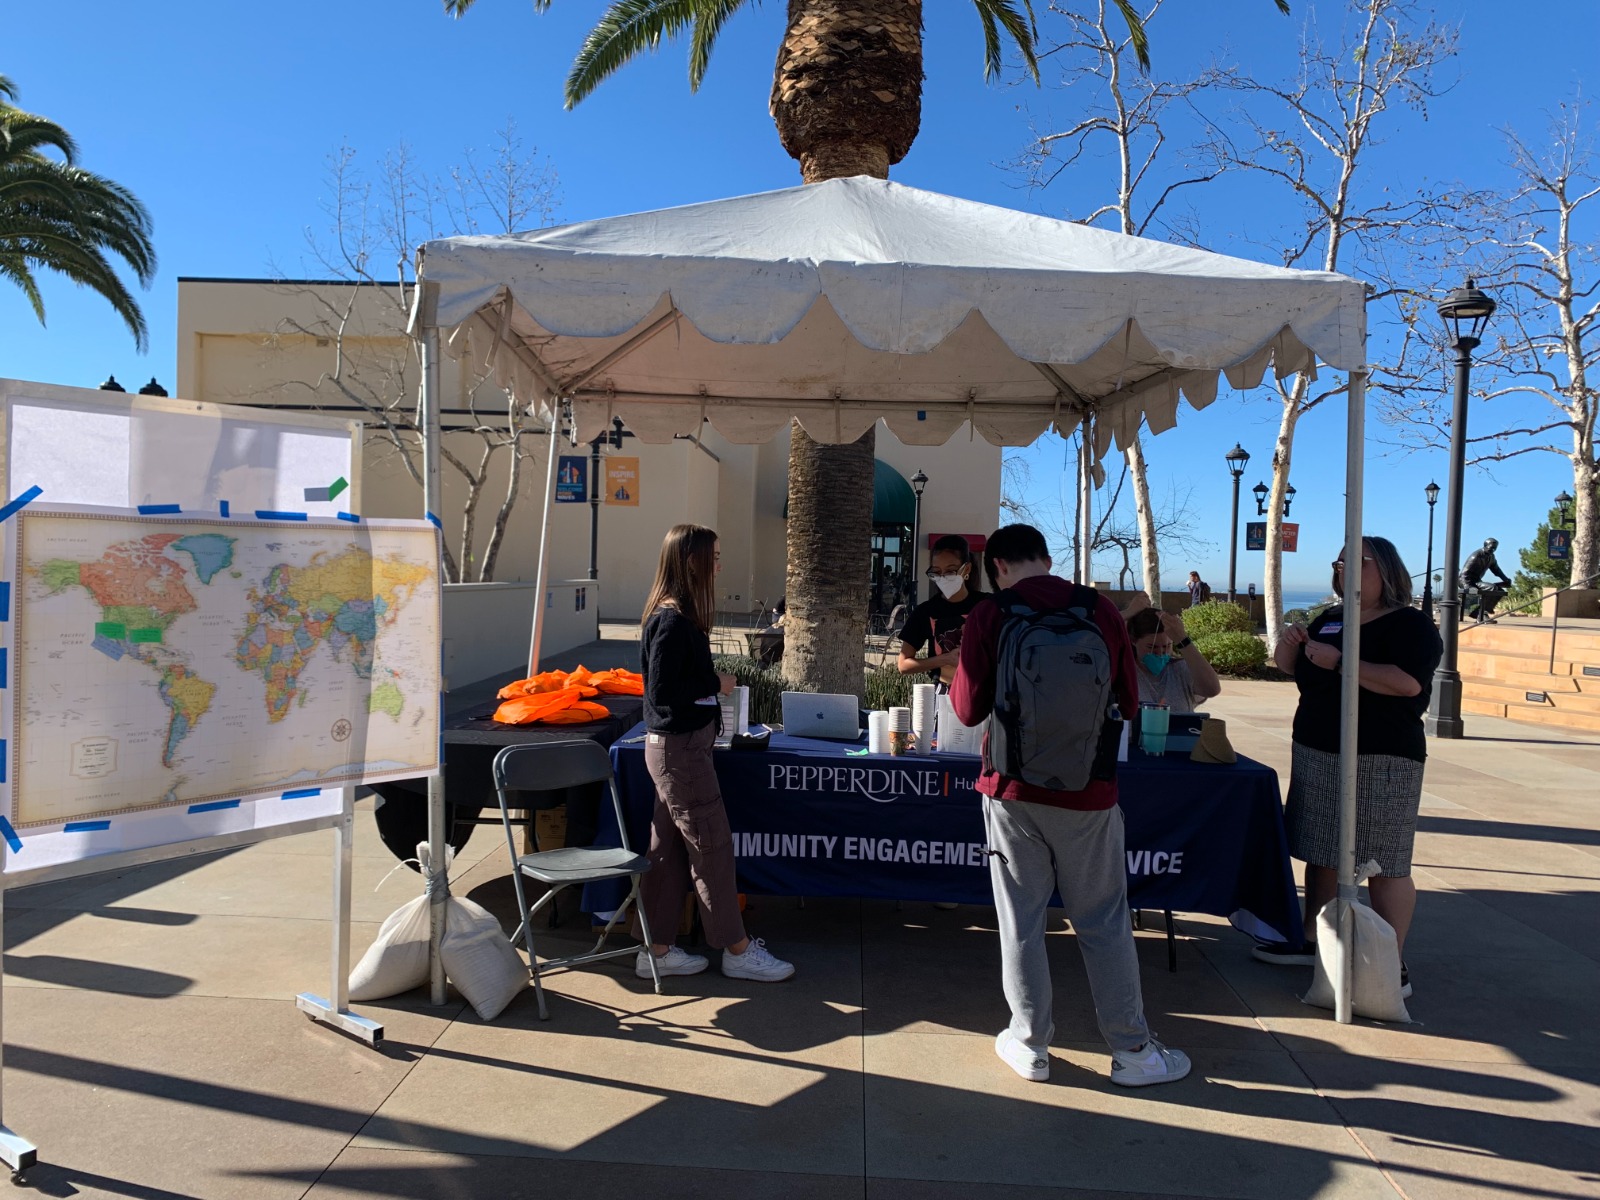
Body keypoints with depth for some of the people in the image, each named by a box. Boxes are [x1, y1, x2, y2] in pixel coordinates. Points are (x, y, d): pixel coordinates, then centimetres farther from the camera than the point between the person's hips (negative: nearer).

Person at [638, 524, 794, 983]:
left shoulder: (675, 615, 9)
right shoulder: (673, 622, -20)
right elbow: (661, 693, -23)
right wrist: (716, 684, -14)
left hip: (677, 744, 10)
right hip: (679, 748, -10)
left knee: (668, 848, 13)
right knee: (712, 846, 1)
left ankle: (657, 950, 23)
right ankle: (738, 950, 14)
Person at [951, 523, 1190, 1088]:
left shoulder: (987, 616, -8)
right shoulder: (1101, 609, -2)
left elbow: (970, 708, -6)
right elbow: (1128, 702, 6)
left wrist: (955, 681, 14)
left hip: (1014, 788, -1)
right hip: (1089, 789, 1)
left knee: (1021, 918, 11)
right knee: (1104, 921, 12)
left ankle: (1030, 1042, 23)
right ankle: (1132, 1050, 21)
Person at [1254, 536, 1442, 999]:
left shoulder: (1410, 624, -7)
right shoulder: (1330, 619, 15)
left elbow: (1408, 682, -24)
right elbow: (1291, 667, 20)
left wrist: (1338, 662, -24)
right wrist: (1290, 643, -2)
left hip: (1381, 762, -7)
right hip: (1317, 753, 7)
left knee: (1384, 863, -3)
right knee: (1321, 853, 13)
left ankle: (1394, 966, 5)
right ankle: (1312, 940, 25)